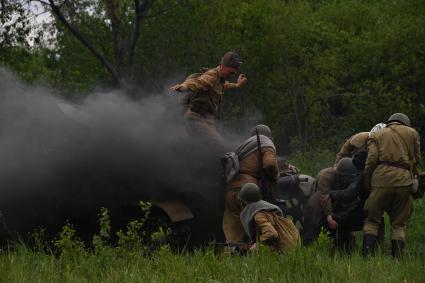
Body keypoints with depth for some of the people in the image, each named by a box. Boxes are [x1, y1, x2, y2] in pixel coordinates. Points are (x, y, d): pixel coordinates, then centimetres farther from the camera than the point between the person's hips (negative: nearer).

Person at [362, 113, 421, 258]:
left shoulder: (376, 135, 14)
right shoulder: (412, 133, 18)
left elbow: (371, 160, 1)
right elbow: (417, 159, 15)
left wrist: (366, 184, 6)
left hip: (382, 179, -1)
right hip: (404, 180, 1)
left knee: (372, 220, 6)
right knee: (399, 224, 9)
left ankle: (368, 255, -7)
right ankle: (397, 258, 1)